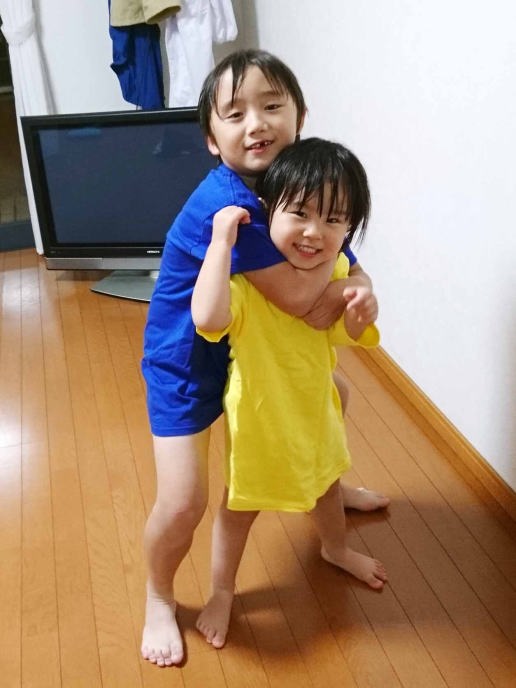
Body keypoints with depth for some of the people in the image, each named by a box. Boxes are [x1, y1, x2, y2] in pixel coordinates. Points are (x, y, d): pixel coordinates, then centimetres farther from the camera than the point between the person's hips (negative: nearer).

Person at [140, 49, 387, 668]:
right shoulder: (224, 205, -33)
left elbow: (348, 274, -5)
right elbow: (296, 296, -33)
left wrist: (357, 289, -29)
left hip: (253, 346, 8)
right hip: (187, 362, -8)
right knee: (183, 504, -12)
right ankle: (159, 599, 22)